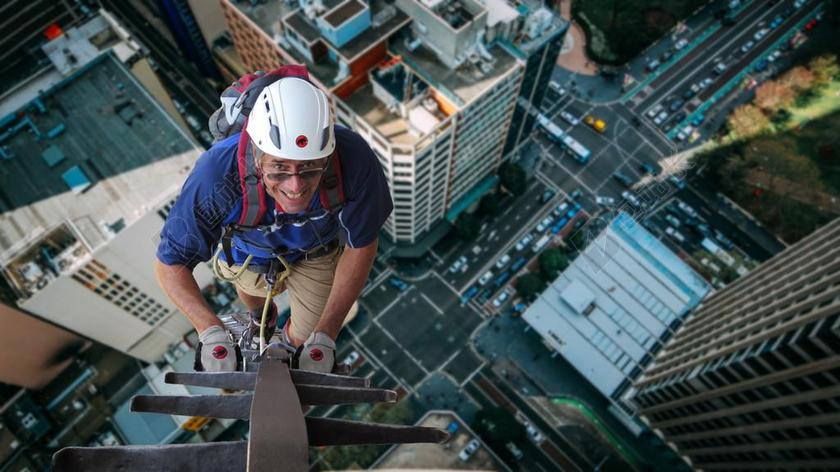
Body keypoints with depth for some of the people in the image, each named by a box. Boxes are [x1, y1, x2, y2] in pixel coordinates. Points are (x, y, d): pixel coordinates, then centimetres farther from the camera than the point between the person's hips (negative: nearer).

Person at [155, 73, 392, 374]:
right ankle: (262, 318, 69)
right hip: (246, 252, 1)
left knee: (305, 337, 12)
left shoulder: (354, 159, -43)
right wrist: (211, 332, -44)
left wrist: (324, 338, -26)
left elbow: (361, 245, -25)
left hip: (315, 253, 0)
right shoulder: (216, 174, -44)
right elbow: (170, 263, -28)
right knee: (255, 295, 31)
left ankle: (292, 340, 50)